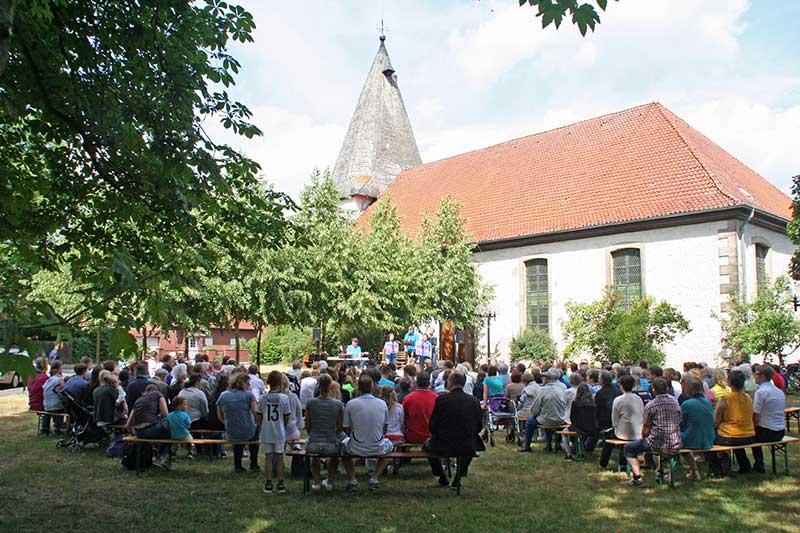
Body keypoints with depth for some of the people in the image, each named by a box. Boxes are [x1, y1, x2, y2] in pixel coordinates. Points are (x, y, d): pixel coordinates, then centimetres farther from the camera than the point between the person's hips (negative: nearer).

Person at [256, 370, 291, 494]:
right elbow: (287, 418, -2)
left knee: (268, 458, 7)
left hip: (266, 433, 1)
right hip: (279, 433, -1)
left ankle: (268, 484, 10)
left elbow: (258, 418, 3)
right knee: (279, 458, 7)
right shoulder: (284, 398, -8)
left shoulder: (263, 398, -3)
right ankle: (280, 484, 11)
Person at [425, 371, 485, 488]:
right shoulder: (474, 401, -5)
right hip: (467, 448, 2)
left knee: (427, 443, 30)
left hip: (443, 447, -2)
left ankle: (443, 479, 37)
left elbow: (432, 426, -6)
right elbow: (479, 426, 4)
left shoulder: (441, 399, -13)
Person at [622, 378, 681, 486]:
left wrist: (643, 437, 17)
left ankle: (637, 476, -1)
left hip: (658, 444, -5)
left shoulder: (650, 406, -10)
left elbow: (645, 431, -6)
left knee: (628, 448, 13)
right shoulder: (675, 402, 5)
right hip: (675, 446, 6)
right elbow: (679, 423, 16)